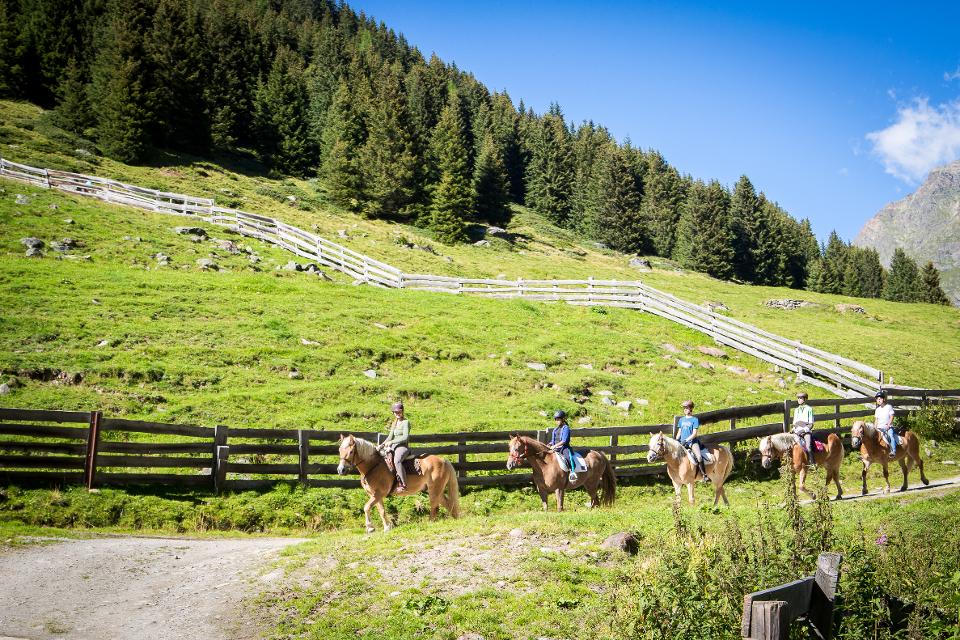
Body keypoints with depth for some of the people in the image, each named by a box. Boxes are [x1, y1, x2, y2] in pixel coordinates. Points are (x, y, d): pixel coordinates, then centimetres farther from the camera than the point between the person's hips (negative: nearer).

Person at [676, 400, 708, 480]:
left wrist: (686, 440, -17)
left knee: (699, 457, -26)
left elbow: (694, 434, -7)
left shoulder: (695, 419, -1)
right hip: (682, 443, 6)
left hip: (692, 441, -6)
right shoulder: (681, 420, 15)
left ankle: (704, 475, -22)